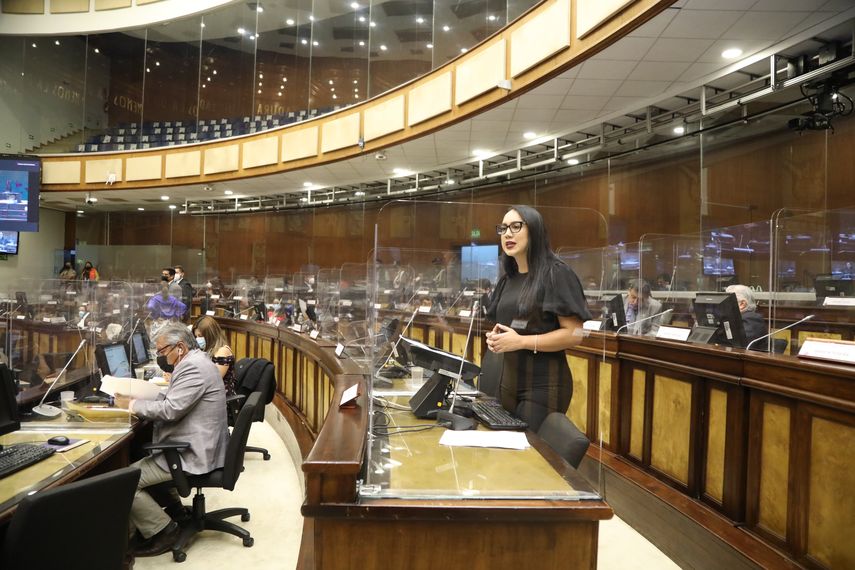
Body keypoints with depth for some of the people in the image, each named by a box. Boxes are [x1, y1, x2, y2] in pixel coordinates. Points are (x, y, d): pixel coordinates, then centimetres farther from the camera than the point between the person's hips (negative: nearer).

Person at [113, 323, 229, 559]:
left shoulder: (194, 367, -21)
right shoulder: (194, 362, 13)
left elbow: (169, 410, -25)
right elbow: (169, 398, 17)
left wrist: (132, 404, -11)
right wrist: (137, 398, 3)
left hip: (192, 454, -11)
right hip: (197, 446, 11)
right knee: (144, 458, 26)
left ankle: (163, 532, 3)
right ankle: (173, 510, 30)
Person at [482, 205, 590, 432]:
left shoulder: (556, 274, -9)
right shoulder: (507, 279, 13)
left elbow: (574, 333, -14)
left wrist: (521, 341, -22)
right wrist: (494, 336, 3)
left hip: (540, 384, -7)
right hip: (505, 380, 7)